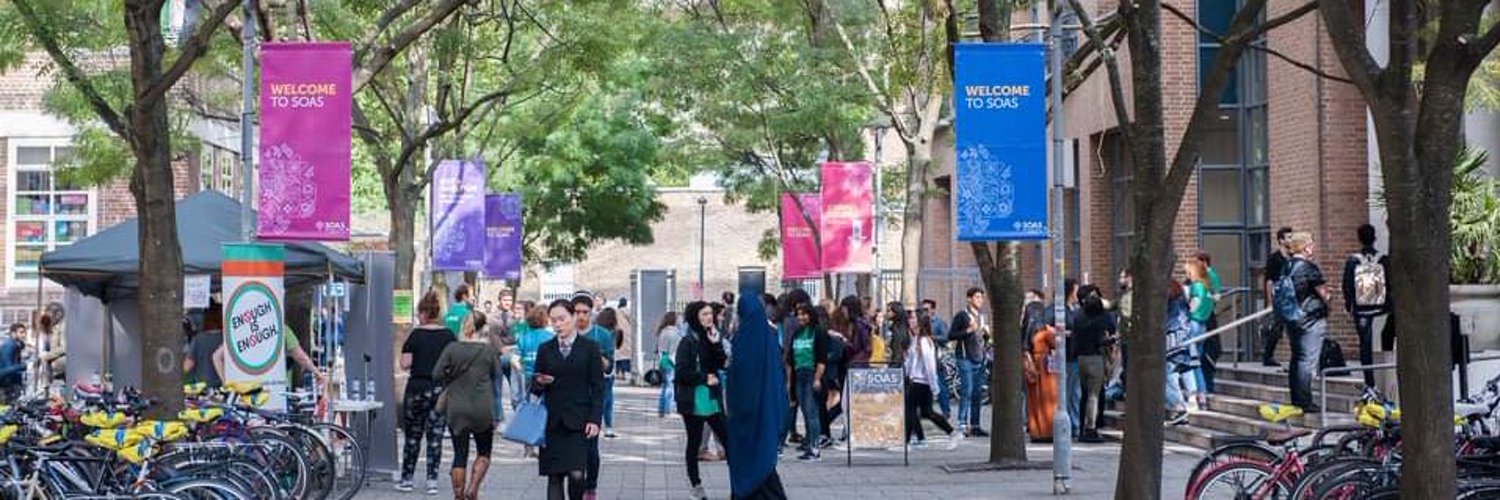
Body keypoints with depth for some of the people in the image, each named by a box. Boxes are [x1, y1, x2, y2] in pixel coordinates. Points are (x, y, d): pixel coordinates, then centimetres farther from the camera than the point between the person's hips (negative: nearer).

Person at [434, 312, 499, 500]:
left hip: (457, 409, 1)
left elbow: (437, 375, -5)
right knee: (483, 453, 14)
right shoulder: (489, 350, -6)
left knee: (460, 455, 8)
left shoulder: (452, 348, -5)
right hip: (483, 410, -1)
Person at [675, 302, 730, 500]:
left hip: (713, 399, 5)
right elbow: (682, 372, -15)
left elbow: (722, 363, 1)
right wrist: (704, 379, -11)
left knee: (727, 438, 0)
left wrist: (716, 344, -11)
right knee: (694, 443, 6)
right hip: (694, 400, -5)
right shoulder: (688, 342, -10)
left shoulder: (713, 338, 9)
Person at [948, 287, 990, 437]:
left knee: (977, 394, 7)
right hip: (966, 359, -7)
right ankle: (962, 424, -12)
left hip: (979, 359, 7)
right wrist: (968, 330, -17)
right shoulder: (961, 316, -4)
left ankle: (975, 425, 11)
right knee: (967, 391, -13)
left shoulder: (981, 316, 18)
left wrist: (986, 332, 8)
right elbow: (951, 335, -9)